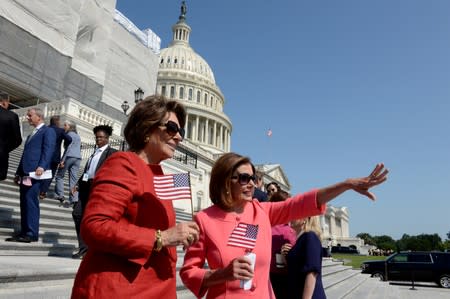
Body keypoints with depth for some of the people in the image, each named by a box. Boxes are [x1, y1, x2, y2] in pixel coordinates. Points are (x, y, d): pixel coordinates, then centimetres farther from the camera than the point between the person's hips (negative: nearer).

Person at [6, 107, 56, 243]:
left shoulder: (48, 131, 1)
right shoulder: (31, 134, 28)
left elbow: (48, 150, -14)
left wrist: (41, 166, -28)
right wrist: (18, 172, 21)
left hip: (35, 172, -9)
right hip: (25, 173, 9)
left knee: (30, 201, -11)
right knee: (24, 203, 7)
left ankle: (31, 233, -8)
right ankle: (24, 232, 12)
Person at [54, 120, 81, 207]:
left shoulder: (69, 134, -3)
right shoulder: (78, 136, 21)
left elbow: (68, 148, -12)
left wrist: (62, 160, -15)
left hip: (69, 157, -7)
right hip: (78, 158, 7)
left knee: (60, 176, 6)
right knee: (73, 179, 3)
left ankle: (60, 196, 2)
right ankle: (74, 199, -3)